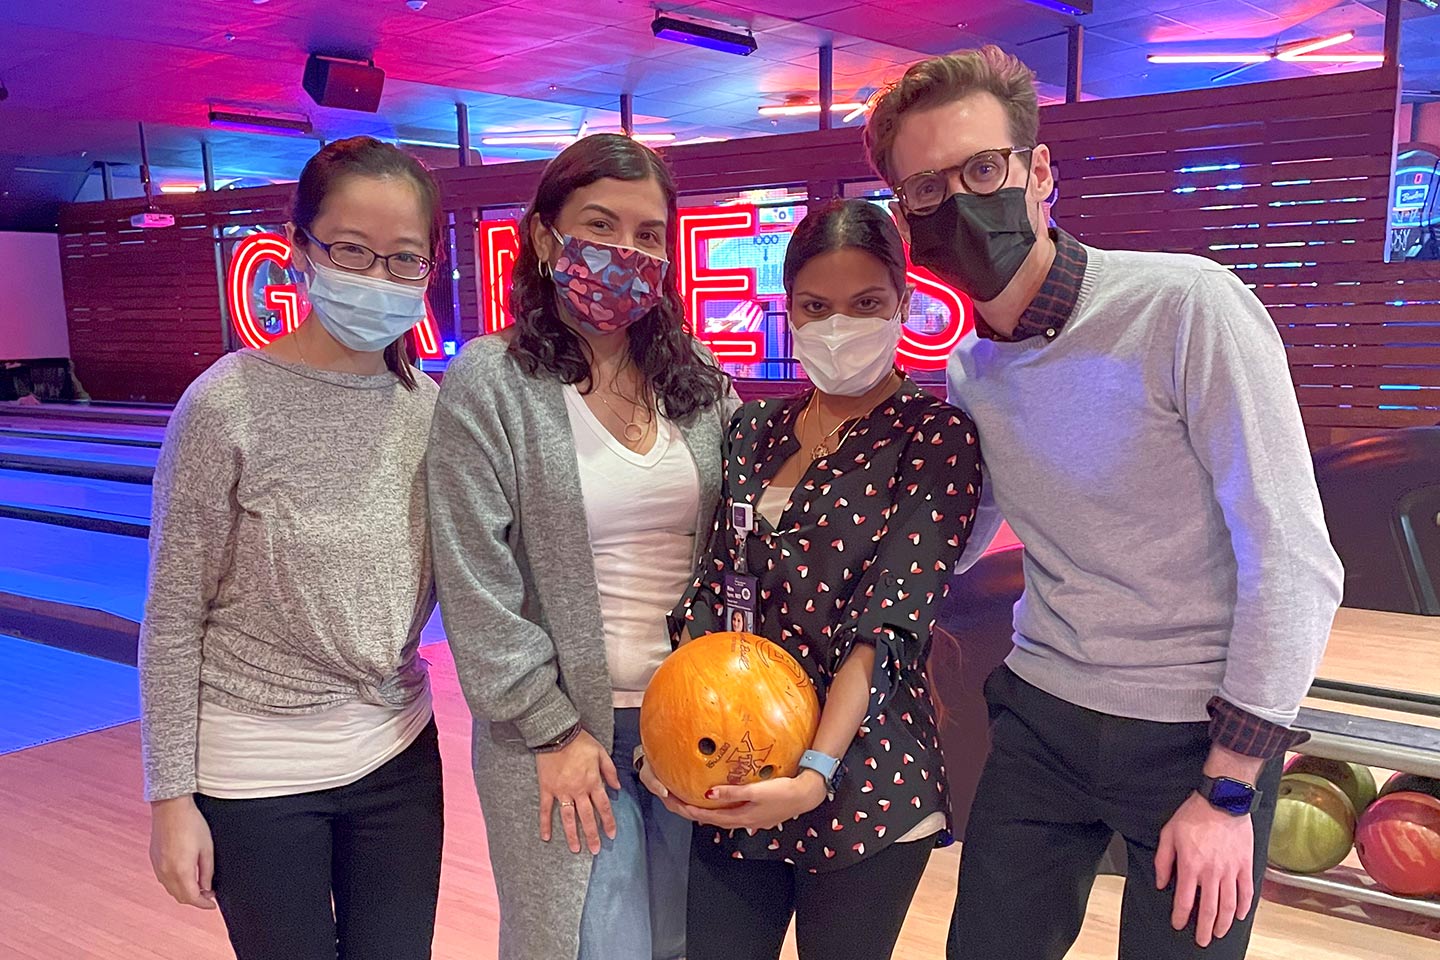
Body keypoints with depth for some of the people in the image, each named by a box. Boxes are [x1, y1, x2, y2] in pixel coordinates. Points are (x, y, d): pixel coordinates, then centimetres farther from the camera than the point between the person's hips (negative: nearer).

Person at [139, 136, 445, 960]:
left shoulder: (432, 409, -4)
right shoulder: (227, 407, -16)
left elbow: (453, 586, 4)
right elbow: (173, 619, -10)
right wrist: (172, 796, -7)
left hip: (399, 756, 4)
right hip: (257, 776, -3)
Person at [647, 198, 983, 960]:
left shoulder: (936, 437, -7)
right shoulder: (754, 430, 7)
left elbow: (888, 625, -17)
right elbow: (711, 590, 5)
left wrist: (816, 773, -26)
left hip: (862, 778, -4)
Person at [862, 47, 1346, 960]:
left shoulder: (1186, 308, -19)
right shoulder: (966, 375, 1)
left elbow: (1295, 562, -18)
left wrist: (1228, 790, -15)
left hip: (1201, 735, -5)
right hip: (1040, 721, 5)